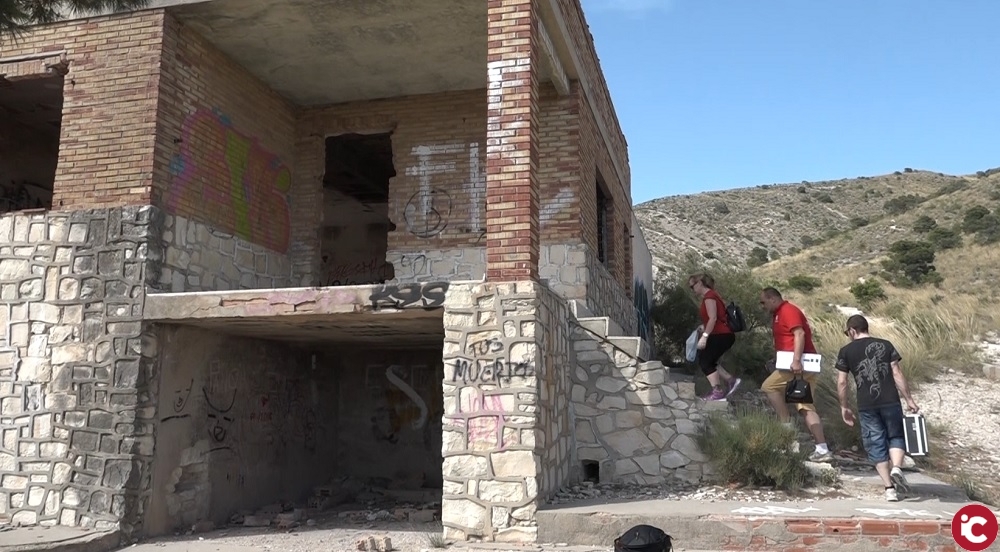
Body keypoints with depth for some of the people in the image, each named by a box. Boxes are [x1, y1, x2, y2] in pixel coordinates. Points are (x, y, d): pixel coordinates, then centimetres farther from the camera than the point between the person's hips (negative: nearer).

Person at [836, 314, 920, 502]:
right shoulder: (885, 345, 6)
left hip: (866, 406, 0)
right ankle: (896, 468, -10)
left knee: (876, 446, 8)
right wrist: (909, 399, 4)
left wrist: (844, 407, 11)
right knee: (896, 436, 17)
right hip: (890, 401, 1)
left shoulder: (846, 351, 3)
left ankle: (889, 488, 4)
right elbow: (897, 374, 0)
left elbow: (841, 382, 1)